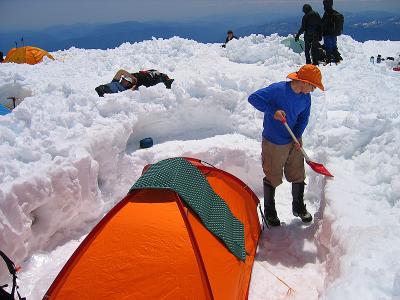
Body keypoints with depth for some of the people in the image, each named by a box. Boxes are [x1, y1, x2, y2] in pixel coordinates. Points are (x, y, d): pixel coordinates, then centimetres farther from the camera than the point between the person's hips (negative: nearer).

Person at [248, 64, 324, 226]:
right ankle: (269, 212, 27)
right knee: (273, 178, 7)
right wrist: (273, 111, -34)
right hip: (274, 144, -6)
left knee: (298, 175, 16)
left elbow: (303, 119, 8)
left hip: (294, 142, 6)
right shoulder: (278, 90, -25)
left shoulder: (306, 97, -5)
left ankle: (299, 207, 38)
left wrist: (297, 138, -5)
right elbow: (253, 98, -26)